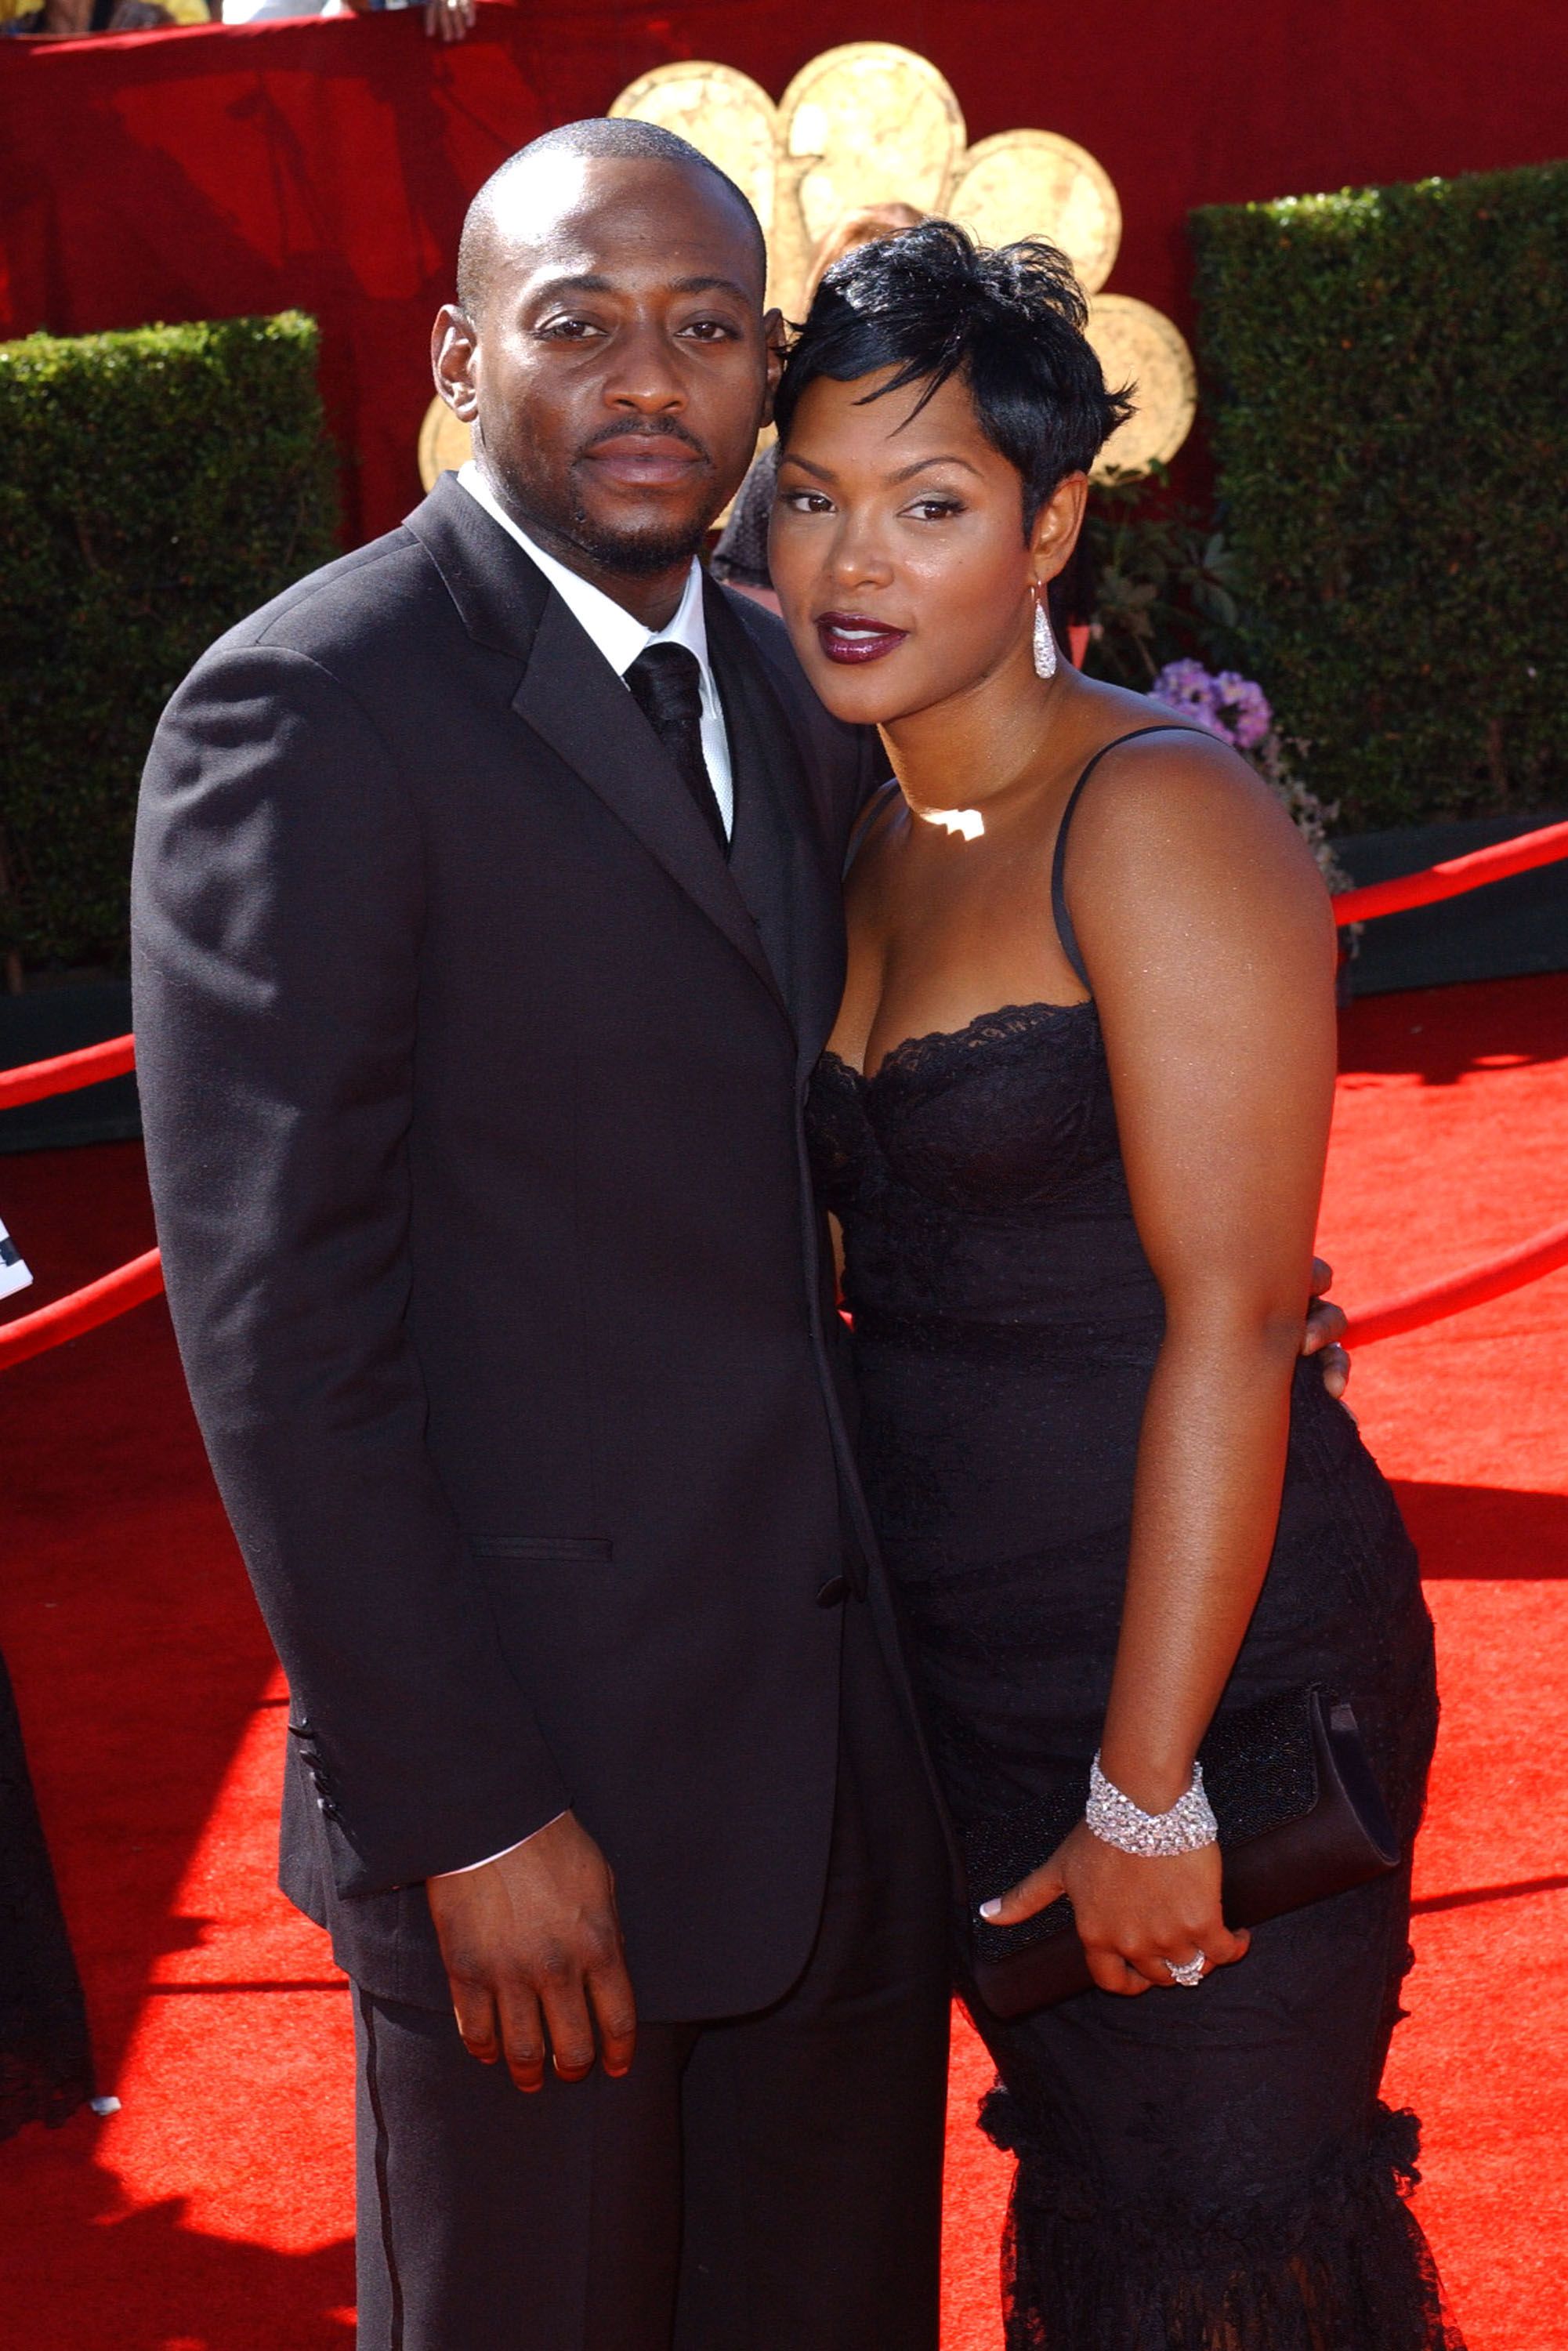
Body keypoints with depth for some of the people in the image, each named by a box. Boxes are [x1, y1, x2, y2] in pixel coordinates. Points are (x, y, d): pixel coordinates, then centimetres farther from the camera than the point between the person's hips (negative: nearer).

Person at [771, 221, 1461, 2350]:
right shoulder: (867, 848, 8)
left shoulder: (1161, 819, -16)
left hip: (1209, 1672, -7)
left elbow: (1231, 1322, -20)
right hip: (959, 1674, 7)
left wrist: (1148, 1789, -20)